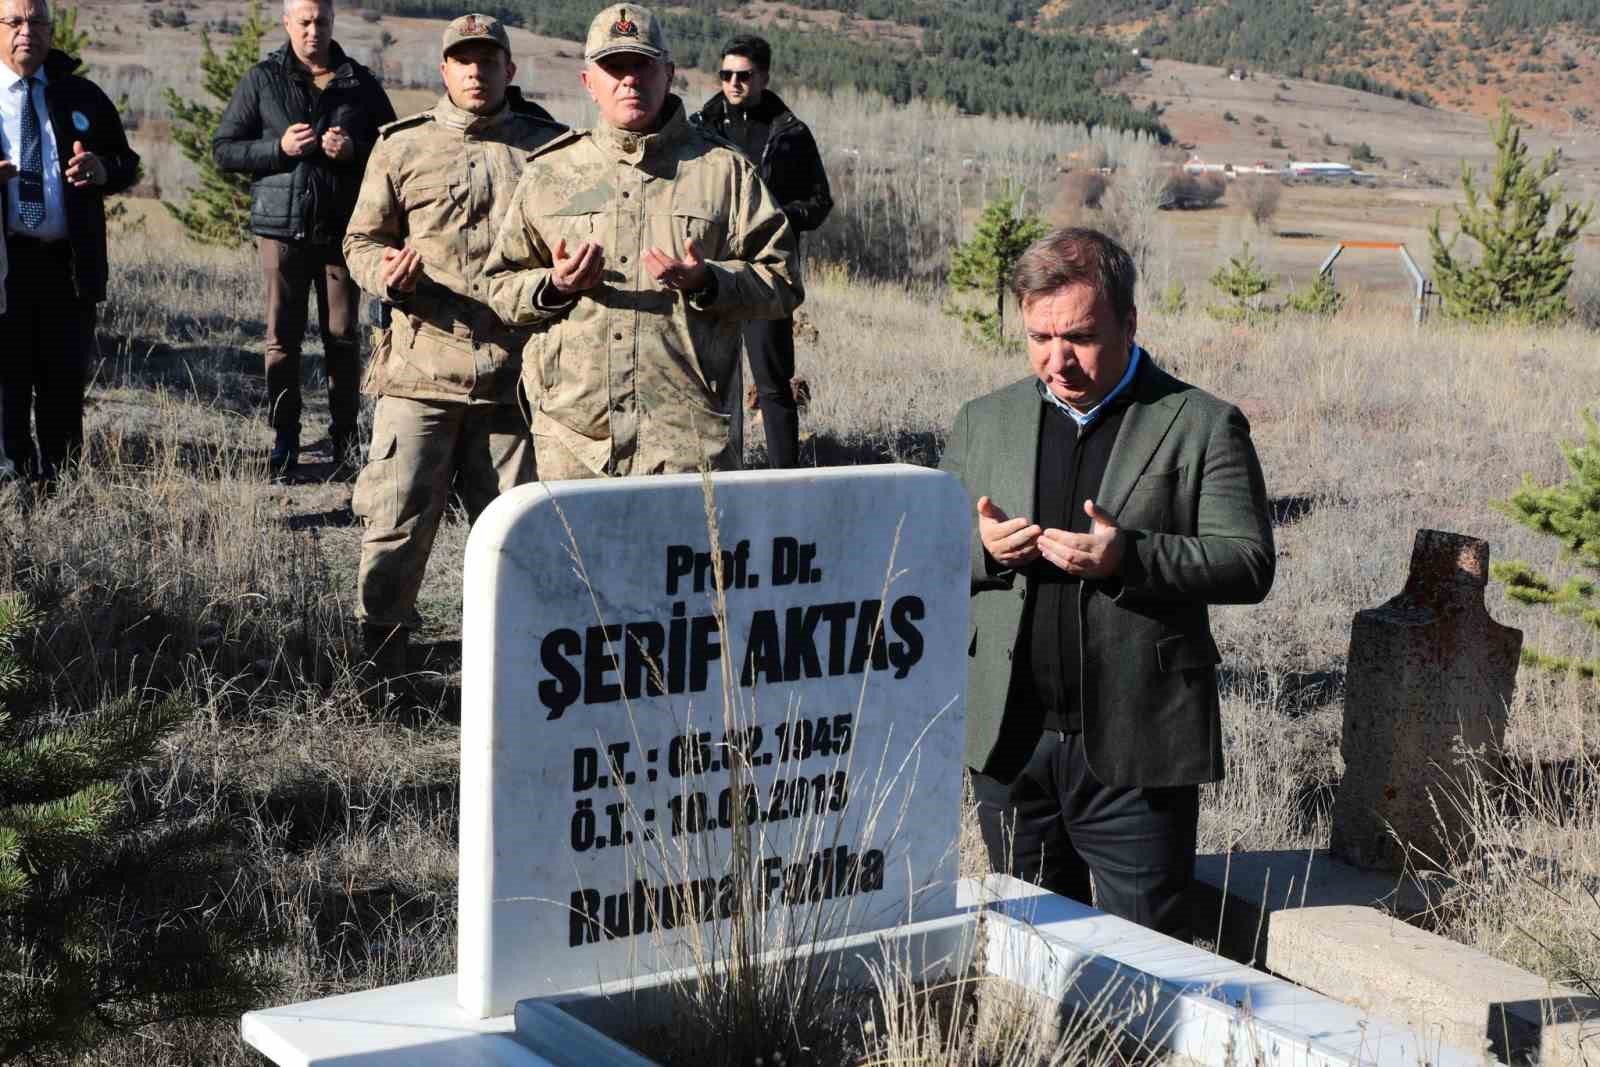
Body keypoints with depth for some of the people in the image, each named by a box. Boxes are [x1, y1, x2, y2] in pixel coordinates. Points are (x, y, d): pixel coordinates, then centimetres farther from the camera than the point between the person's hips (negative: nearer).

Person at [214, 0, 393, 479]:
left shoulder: (361, 83, 8)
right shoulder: (262, 80, 5)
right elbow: (223, 149, 4)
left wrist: (355, 149, -9)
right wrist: (279, 147, -11)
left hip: (343, 229, 1)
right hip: (282, 227, -1)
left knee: (343, 337, 3)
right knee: (282, 337, 0)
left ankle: (345, 437, 12)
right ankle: (284, 441, 7)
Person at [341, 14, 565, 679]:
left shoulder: (550, 147, 9)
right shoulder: (402, 148, 7)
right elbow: (361, 240, 11)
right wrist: (383, 273, -10)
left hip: (516, 376, 1)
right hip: (420, 372, -1)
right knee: (397, 526, -2)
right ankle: (375, 666, 11)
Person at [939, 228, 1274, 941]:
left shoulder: (1203, 426, -1)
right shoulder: (983, 423, 11)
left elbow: (1249, 564, -7)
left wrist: (1129, 558, -21)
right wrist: (981, 548, -9)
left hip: (1135, 751, -4)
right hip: (1010, 744, 4)